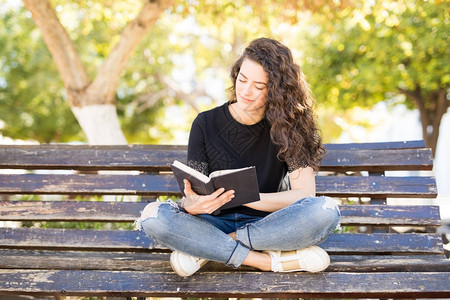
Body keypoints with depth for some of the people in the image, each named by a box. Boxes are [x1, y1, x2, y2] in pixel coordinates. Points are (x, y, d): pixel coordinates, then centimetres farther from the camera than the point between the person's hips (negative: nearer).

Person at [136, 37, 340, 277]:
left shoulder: (289, 127, -2)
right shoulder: (206, 124, 0)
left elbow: (305, 193, -12)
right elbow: (194, 192, -2)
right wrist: (192, 204, -28)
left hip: (268, 225, 0)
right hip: (216, 223, 1)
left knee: (326, 210, -30)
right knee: (153, 215, -27)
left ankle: (207, 249, -20)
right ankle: (272, 261, -23)